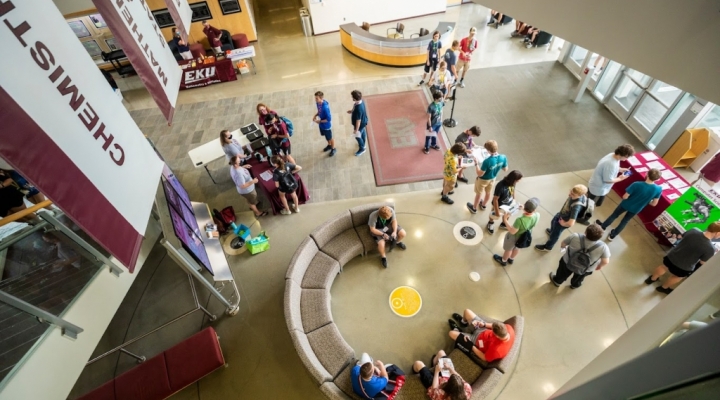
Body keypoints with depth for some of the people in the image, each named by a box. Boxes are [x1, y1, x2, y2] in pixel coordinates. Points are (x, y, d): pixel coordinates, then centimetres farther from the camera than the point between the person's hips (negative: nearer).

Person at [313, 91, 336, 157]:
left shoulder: (325, 107, -36)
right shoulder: (318, 103, -11)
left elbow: (329, 119, -31)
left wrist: (319, 121, -24)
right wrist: (316, 115, -8)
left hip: (326, 125, -8)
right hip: (321, 124, 8)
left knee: (329, 138, 16)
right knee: (326, 136, 30)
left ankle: (333, 149, 41)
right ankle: (329, 145, 56)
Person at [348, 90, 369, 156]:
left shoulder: (358, 109, -41)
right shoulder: (360, 101, -14)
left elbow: (358, 121, -32)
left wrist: (356, 130, -22)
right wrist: (352, 111, 4)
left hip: (360, 124, -9)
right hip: (363, 121, 9)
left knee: (358, 136, 14)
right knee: (363, 133, 30)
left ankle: (362, 149, 37)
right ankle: (363, 144, 56)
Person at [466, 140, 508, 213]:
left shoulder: (487, 161, -40)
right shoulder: (503, 158, -22)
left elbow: (480, 174, -30)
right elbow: (505, 169, -6)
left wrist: (476, 163, -20)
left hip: (483, 180, -5)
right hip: (493, 178, 5)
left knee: (479, 194, 21)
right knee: (488, 193, 30)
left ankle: (474, 208, 44)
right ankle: (484, 205, 57)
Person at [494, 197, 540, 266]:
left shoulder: (520, 220, -44)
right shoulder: (537, 215, -30)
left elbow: (512, 231, -28)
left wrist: (505, 220, -24)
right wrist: (524, 210, -3)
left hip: (514, 237, -5)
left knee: (508, 249, 27)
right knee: (517, 248, 35)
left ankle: (503, 261, 56)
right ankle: (511, 259, 63)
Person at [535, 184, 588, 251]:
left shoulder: (576, 206, -46)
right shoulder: (575, 194, -25)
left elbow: (571, 223, -45)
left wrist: (563, 224, -26)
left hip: (564, 220, -7)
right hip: (561, 213, 7)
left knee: (555, 233, 19)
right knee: (553, 222, 37)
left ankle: (548, 247, 48)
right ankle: (552, 231, 72)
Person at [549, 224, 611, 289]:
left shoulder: (575, 237, -29)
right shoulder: (603, 247, -29)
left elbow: (562, 245, -15)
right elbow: (605, 261, -22)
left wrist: (566, 247, 9)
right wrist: (600, 266, 0)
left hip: (568, 262, -1)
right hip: (586, 270, 1)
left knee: (563, 272, 31)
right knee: (579, 276, 34)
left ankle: (557, 281, 55)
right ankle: (575, 285, 60)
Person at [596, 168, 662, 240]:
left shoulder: (637, 185, -32)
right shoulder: (658, 189, -21)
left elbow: (624, 197, -24)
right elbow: (654, 204, -9)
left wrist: (631, 196, -1)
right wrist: (646, 200, 11)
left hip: (626, 204, -3)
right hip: (636, 209, 3)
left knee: (614, 215, 24)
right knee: (625, 221, 24)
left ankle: (603, 226, 45)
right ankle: (612, 235, 38)